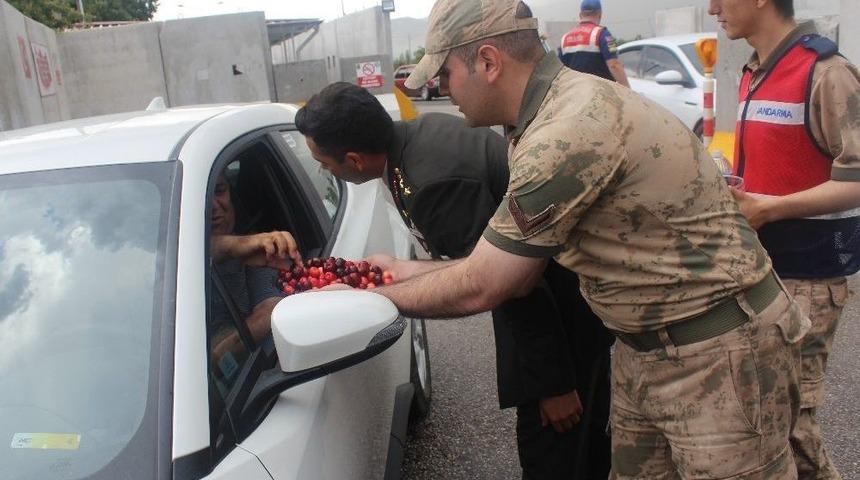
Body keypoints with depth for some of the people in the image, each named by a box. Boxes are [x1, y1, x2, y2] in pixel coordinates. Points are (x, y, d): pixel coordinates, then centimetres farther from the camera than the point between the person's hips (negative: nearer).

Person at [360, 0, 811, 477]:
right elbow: (515, 273, 7)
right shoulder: (551, 114, 3)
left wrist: (378, 297, -4)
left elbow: (478, 289, -19)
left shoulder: (571, 129, -28)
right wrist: (406, 270, 9)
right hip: (645, 347, 9)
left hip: (719, 353, -9)